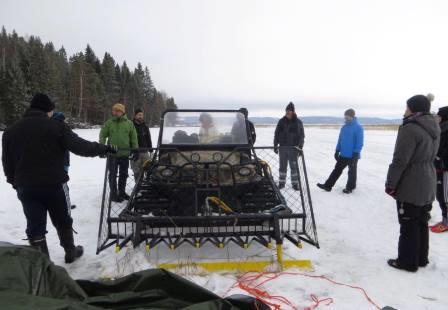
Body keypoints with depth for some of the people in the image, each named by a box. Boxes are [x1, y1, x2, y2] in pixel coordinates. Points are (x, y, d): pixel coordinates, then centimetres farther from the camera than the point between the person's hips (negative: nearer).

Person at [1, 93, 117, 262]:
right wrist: (104, 148, -4)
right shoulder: (56, 126, -10)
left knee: (35, 226, 9)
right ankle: (70, 252, 33)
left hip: (25, 187, 3)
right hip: (53, 184, -3)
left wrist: (15, 182, 24)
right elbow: (79, 146, -15)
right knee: (63, 221, 17)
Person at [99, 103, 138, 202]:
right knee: (113, 175, 3)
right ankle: (114, 194, 13)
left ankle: (122, 192, 29)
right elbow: (102, 136, 1)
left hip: (125, 153, 2)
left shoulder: (129, 123, 4)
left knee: (124, 174, 13)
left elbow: (134, 137, 7)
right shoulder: (108, 123, 1)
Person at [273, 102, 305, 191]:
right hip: (282, 147, 2)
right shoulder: (281, 121, 4)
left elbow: (302, 135, 1)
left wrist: (300, 146, -8)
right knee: (282, 166, 9)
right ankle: (281, 182, 19)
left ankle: (295, 183, 13)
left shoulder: (298, 122, 0)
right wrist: (275, 145, 3)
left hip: (293, 148, -1)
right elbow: (276, 134, 7)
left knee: (294, 166, 3)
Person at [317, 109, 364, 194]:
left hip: (352, 155, -6)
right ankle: (328, 186, 11)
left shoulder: (358, 128, -13)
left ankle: (350, 188, 23)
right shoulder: (344, 127, 8)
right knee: (337, 170, 9)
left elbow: (359, 142, -15)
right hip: (343, 155, 6)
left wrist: (355, 153, -19)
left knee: (352, 172, 9)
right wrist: (337, 151, 11)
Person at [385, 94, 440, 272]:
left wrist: (391, 184, -14)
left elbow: (400, 161, -22)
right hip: (427, 186, 9)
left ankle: (408, 261, 13)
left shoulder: (410, 129, -20)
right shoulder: (433, 129, 9)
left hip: (410, 187, -9)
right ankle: (421, 258, 29)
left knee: (409, 225, 2)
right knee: (421, 223, 18)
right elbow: (430, 157, 16)